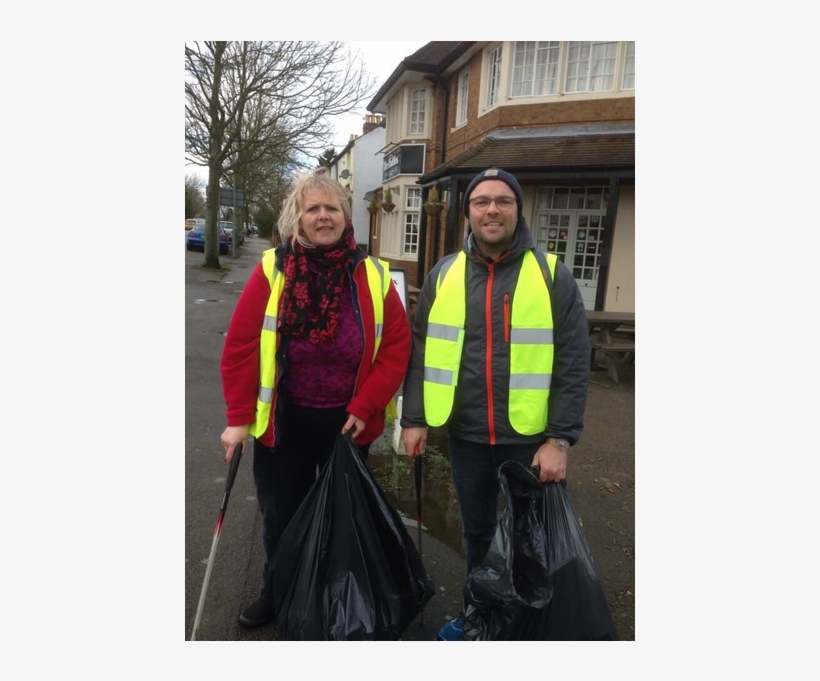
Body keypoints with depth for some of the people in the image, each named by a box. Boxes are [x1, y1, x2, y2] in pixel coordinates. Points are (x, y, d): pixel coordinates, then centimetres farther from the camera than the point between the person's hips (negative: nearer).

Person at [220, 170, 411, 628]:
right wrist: (239, 418, -9)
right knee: (280, 515, 18)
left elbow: (396, 348, -6)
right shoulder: (273, 270, -9)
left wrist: (363, 408, -11)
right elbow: (241, 347, -8)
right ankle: (277, 594, 44)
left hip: (348, 421, 0)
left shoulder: (373, 275, -7)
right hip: (283, 419, 0)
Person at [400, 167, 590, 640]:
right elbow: (420, 352, 5)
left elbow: (574, 364, -8)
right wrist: (414, 419, 1)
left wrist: (560, 438, -12)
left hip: (530, 438, -2)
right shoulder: (444, 275, 2)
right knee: (477, 533, 21)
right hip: (466, 436, 3)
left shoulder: (552, 274, -7)